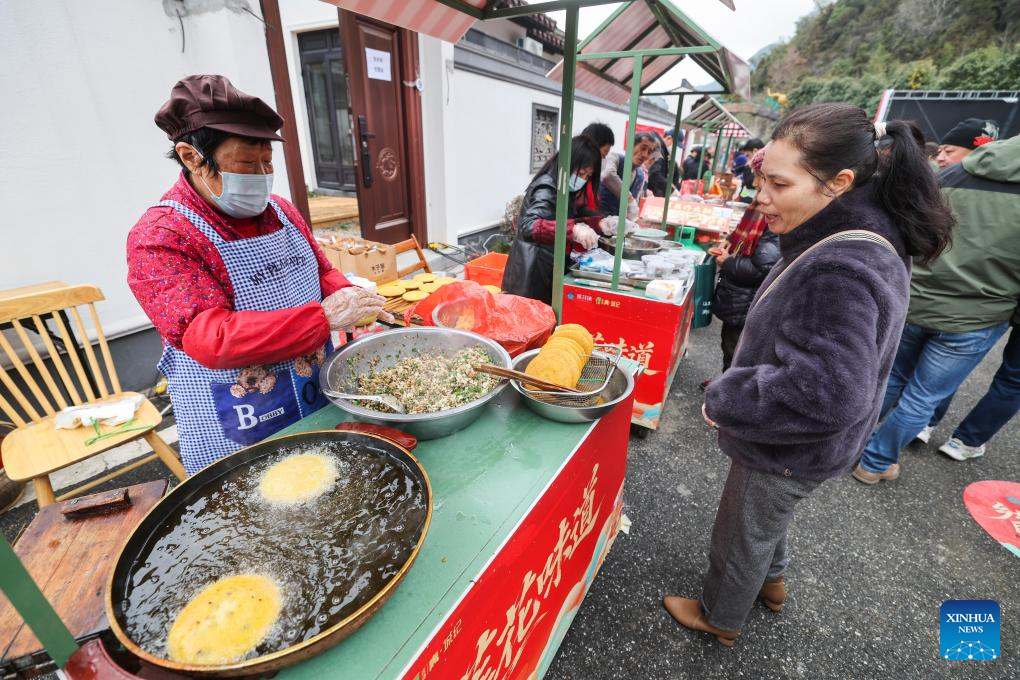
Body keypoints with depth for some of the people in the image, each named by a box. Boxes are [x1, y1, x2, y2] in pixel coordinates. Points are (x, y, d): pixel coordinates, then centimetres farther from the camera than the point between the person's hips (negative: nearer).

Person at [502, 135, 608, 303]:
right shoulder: (547, 189, -20)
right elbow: (528, 227, -34)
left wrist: (599, 223, -7)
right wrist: (572, 230, -44)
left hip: (551, 267, 9)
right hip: (533, 271, -9)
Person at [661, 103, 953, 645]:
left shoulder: (839, 271, -34)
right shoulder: (858, 239, -1)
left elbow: (824, 394, -37)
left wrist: (725, 400, -25)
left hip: (788, 453, -9)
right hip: (788, 442, 9)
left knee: (742, 536, 17)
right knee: (763, 519, 33)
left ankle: (719, 619, 45)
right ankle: (771, 581, 60)